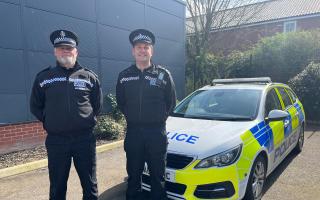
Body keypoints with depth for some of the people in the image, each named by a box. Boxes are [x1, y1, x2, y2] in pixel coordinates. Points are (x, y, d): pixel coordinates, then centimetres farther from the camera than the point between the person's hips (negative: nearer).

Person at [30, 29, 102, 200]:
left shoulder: (89, 77, 5)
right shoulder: (43, 77, 5)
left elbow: (97, 104, 13)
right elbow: (35, 106, 13)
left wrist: (88, 121, 6)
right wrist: (49, 122, 5)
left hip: (85, 139, 0)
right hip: (55, 141, 1)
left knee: (90, 185, 11)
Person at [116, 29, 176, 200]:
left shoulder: (163, 74, -1)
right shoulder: (124, 76, 4)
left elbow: (171, 102, 5)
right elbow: (120, 102, 13)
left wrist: (159, 118, 6)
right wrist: (133, 118, 9)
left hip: (157, 132, -1)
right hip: (133, 132, 2)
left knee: (157, 176, 10)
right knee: (133, 176, 14)